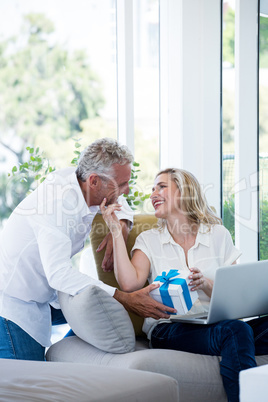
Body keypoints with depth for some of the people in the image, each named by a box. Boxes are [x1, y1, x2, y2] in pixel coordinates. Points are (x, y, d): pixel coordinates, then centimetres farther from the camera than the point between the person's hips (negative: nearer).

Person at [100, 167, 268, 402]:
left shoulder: (218, 235, 15)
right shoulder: (149, 240, 15)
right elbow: (129, 283, -6)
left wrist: (206, 285, -13)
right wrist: (116, 230, -1)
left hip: (216, 323, 2)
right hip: (169, 328, -2)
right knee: (235, 331, -34)